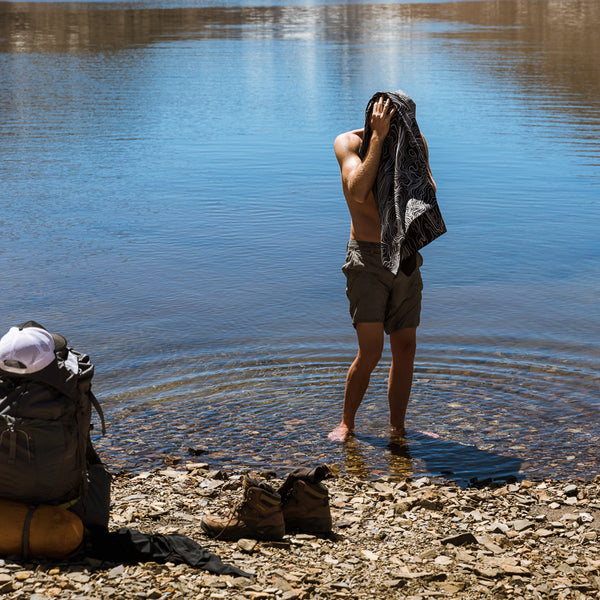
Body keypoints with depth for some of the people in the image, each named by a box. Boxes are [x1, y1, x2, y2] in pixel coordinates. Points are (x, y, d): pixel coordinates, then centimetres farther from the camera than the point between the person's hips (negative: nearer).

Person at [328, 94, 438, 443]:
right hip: (367, 259, -4)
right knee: (370, 351, -12)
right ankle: (347, 423, 9)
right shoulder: (349, 143, -9)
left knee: (405, 349, 6)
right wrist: (378, 138, -24)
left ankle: (398, 428, 20)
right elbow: (359, 192, -26)